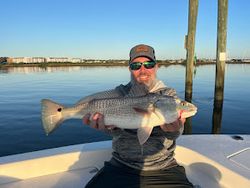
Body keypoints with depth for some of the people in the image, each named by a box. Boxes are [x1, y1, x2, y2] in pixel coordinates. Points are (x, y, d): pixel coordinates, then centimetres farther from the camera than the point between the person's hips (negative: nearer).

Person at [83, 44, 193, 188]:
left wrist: (173, 129, -40)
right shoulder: (120, 93, 3)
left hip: (163, 169, 1)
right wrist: (109, 123, -40)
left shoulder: (168, 94, 2)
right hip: (122, 167, 0)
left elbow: (175, 133, -16)